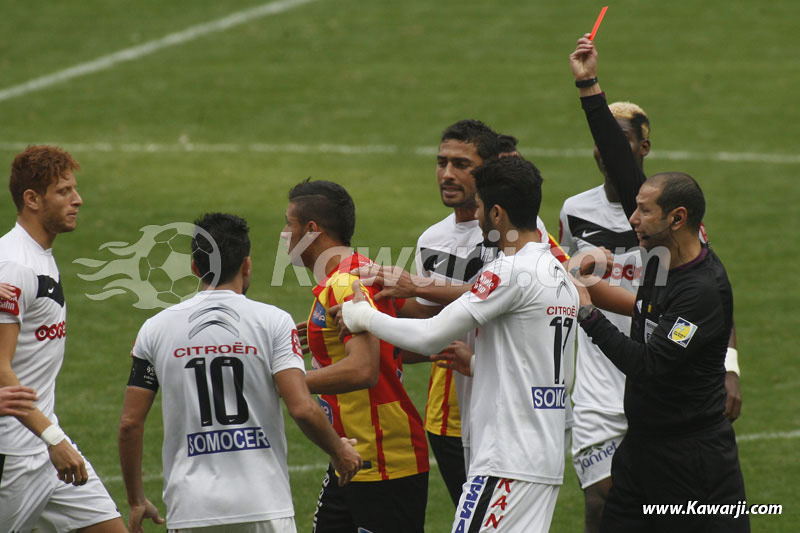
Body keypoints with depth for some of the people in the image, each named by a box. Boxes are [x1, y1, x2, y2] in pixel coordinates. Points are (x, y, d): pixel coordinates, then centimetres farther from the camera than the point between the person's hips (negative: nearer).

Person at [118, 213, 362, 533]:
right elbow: (302, 408, -11)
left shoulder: (156, 329, 5)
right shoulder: (272, 322, -2)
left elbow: (130, 424, 5)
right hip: (264, 506, -2)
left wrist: (136, 501, 16)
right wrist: (339, 450, 8)